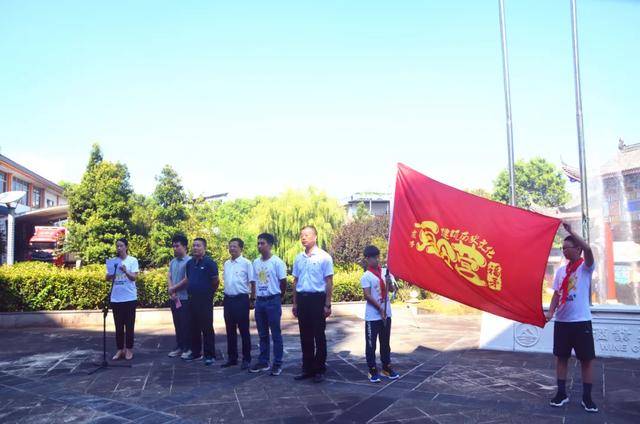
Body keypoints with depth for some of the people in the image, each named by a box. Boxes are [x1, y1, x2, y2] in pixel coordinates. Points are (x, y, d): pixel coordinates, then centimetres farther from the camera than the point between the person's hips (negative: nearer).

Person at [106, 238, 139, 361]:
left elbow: (134, 277, -10)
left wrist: (125, 271, -28)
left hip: (129, 298, -3)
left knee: (129, 325, 4)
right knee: (118, 326, 9)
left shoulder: (132, 260, -3)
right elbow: (107, 278, 6)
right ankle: (120, 349, 17)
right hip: (115, 298, 3)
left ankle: (129, 349, 12)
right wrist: (111, 273, -15)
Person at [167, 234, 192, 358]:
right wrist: (171, 290, -9)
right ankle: (179, 346, 23)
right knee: (177, 324, 13)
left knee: (186, 324, 0)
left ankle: (188, 348, 9)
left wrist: (173, 288, -6)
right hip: (174, 298, 7)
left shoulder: (189, 261, -12)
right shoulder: (172, 262, 11)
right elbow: (169, 277, 7)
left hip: (185, 298, -7)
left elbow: (187, 280, -15)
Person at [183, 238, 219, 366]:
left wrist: (209, 293, 1)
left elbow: (216, 281, -9)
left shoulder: (209, 262, -11)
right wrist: (191, 291, 16)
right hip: (192, 300, 7)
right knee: (194, 328, 14)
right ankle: (195, 352, 25)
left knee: (207, 328, -1)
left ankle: (210, 355, 6)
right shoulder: (189, 263, 9)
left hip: (205, 300, -6)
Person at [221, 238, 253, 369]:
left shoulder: (246, 263, -8)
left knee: (244, 330, 2)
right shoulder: (226, 264, 11)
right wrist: (227, 296, 14)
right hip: (228, 299, 6)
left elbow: (252, 282, -7)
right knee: (230, 330, 13)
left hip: (241, 299, -6)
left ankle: (246, 359, 11)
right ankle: (232, 357, 24)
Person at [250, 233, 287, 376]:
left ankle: (277, 364, 9)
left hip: (273, 301, -6)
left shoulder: (277, 262, -10)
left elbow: (283, 282, -5)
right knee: (262, 334, 13)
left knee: (276, 334, 1)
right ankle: (263, 362, 22)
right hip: (260, 301, 6)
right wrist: (258, 296, 13)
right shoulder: (256, 262, 8)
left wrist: (277, 298, 4)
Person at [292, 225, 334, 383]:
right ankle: (307, 368, 22)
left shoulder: (324, 257, -6)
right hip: (302, 299, 5)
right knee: (305, 336, 11)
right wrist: (295, 303, 12)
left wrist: (327, 305, -10)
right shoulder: (298, 258, 9)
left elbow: (329, 282, -6)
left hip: (317, 298, -5)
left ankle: (320, 370, 14)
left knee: (319, 336, 4)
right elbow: (295, 281, 14)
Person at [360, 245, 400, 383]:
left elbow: (392, 290, 4)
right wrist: (380, 308, -17)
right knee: (371, 343, 3)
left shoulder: (385, 272, 4)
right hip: (372, 316, -5)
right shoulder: (366, 276, -10)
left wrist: (390, 283, -17)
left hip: (386, 314, 5)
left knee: (385, 342, 16)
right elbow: (367, 295, -14)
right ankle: (372, 370, 12)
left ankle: (386, 367, 27)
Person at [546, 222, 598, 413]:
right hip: (562, 321, 5)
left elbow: (587, 249, -25)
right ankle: (562, 393, 18)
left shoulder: (586, 267, -4)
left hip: (581, 321, -5)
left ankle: (587, 397, 12)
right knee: (561, 357, 9)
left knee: (586, 359, 2)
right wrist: (550, 312, -4)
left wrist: (570, 231, -24)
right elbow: (557, 294, 10)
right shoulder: (561, 270, 10)